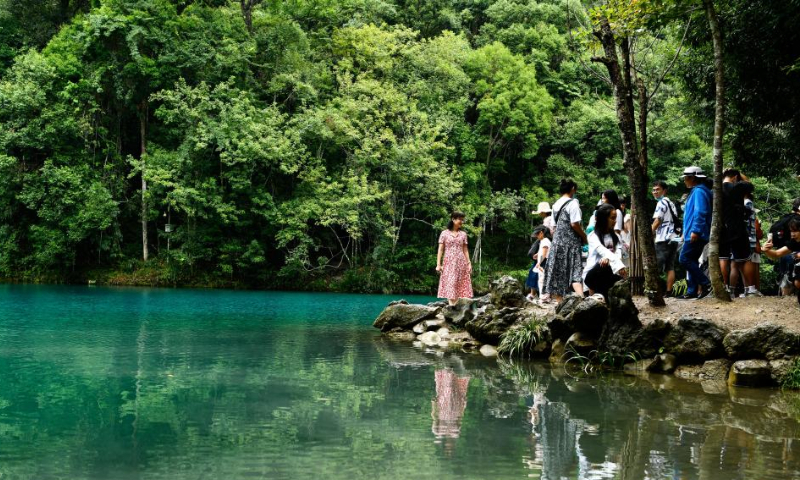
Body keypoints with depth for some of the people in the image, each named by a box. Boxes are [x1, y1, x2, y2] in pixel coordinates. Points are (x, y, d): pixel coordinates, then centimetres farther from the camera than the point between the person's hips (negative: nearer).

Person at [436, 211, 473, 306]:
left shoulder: (463, 234, 11)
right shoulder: (444, 233, 3)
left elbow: (465, 250, 13)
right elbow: (440, 250, 1)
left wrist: (469, 263, 5)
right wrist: (438, 264, -6)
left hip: (461, 263, 3)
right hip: (448, 262, -3)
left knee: (459, 286, -3)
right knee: (450, 284, -9)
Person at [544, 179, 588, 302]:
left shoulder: (555, 205, 12)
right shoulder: (572, 203, -9)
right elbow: (574, 224, -16)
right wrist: (584, 236, -3)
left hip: (557, 240, 6)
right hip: (571, 241, -6)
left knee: (558, 271, 7)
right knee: (575, 270, -10)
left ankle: (558, 300, 9)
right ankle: (581, 298, -25)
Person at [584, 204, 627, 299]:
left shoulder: (615, 237, 10)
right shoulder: (593, 236, -7)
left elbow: (618, 254, -7)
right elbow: (603, 251, -25)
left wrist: (608, 258, -33)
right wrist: (620, 266, -42)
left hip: (607, 275, 4)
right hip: (592, 274, -4)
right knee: (604, 267, -36)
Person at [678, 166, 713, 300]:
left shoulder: (699, 191, -11)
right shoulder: (696, 191, 21)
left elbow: (700, 212, -22)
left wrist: (695, 230, -26)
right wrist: (686, 232, 24)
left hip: (696, 235, -11)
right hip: (693, 235, 11)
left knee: (684, 259, -13)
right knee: (691, 261, 10)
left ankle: (705, 284, -12)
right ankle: (692, 291, 11)